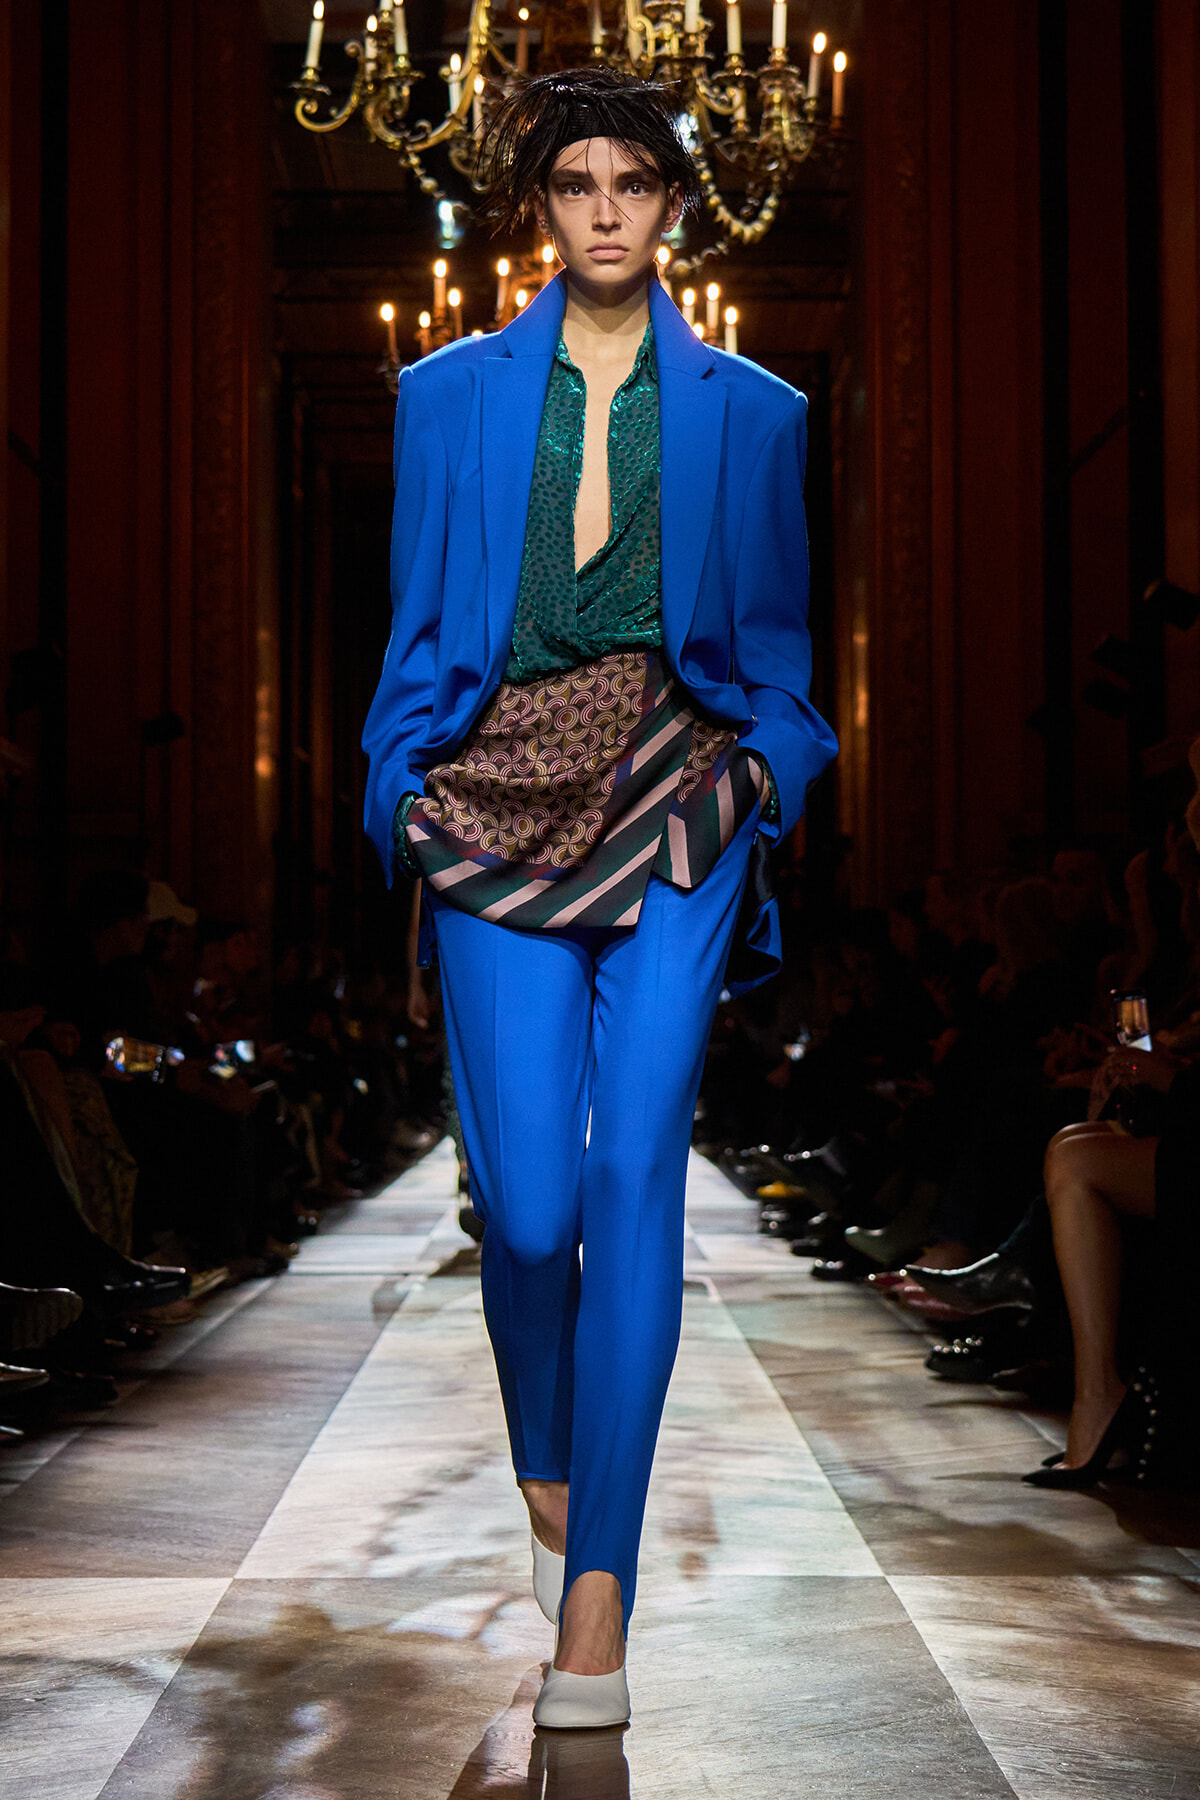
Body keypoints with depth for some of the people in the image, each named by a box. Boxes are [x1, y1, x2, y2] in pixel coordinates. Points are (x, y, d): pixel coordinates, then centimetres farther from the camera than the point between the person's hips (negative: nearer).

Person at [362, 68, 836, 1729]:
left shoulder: (750, 411, 12)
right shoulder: (451, 394, 13)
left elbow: (779, 645, 15)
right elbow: (416, 627, 13)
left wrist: (769, 770, -1)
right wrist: (404, 792, 3)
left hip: (674, 799, 0)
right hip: (495, 805, 1)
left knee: (633, 1174, -11)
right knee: (526, 1202, -5)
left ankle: (598, 1592, -7)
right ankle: (546, 1477, 27)